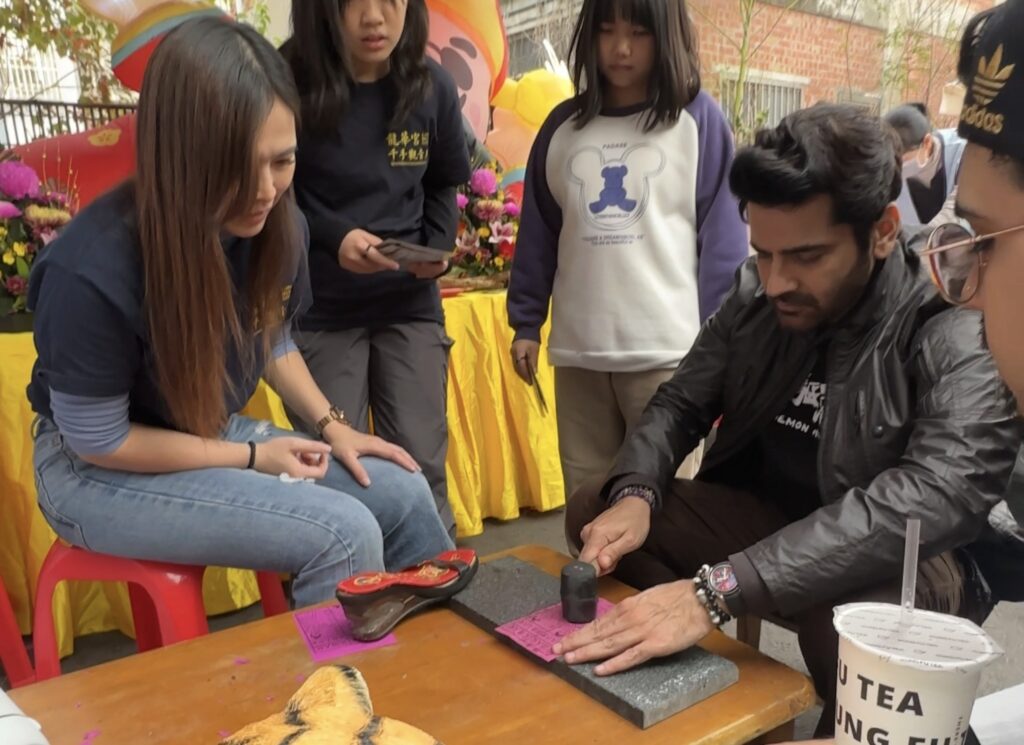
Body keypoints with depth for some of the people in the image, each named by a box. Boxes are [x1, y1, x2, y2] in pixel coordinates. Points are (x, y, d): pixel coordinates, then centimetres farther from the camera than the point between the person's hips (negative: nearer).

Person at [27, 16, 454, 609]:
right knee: (344, 533, -22)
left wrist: (331, 425, -5)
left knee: (404, 492, -5)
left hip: (219, 433, 6)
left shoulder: (276, 226, -12)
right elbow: (98, 441, -18)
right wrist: (253, 458, -16)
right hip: (99, 471, -6)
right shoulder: (94, 271, -30)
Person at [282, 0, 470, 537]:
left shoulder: (432, 87, 1)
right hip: (319, 310, -2)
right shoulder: (288, 84, -10)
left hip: (410, 303, 2)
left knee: (420, 462, 5)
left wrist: (438, 248, -4)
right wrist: (331, 236, -20)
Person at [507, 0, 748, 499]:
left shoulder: (699, 120, 1)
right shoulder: (563, 125, 11)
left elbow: (723, 235, -1)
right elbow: (537, 232, 13)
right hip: (577, 351, 4)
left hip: (668, 350, -3)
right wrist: (526, 323, 10)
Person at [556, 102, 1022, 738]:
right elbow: (682, 403, 3)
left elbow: (937, 497, -36)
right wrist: (635, 494, -20)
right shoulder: (756, 297, -4)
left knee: (861, 617, -39)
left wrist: (715, 590, -45)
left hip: (896, 561, -5)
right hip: (765, 520, 5)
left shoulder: (963, 335, -22)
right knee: (593, 511, -8)